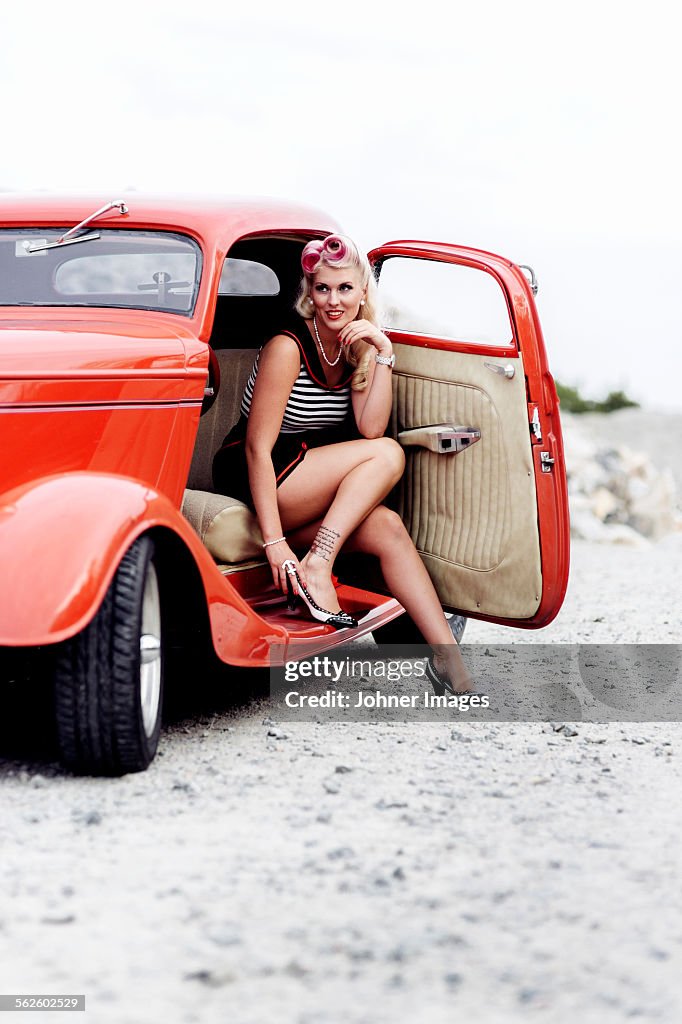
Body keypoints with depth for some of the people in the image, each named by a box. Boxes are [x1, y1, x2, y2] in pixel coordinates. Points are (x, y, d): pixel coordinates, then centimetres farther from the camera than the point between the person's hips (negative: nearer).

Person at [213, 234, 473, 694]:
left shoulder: (358, 347, 4)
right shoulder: (289, 347, -17)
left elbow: (370, 428, -9)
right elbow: (257, 447, -22)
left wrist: (384, 354, -17)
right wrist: (275, 542, -29)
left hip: (310, 489, 7)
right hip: (248, 481, -7)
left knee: (387, 527, -18)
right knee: (388, 455, -21)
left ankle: (446, 654, -20)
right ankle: (317, 567, -27)